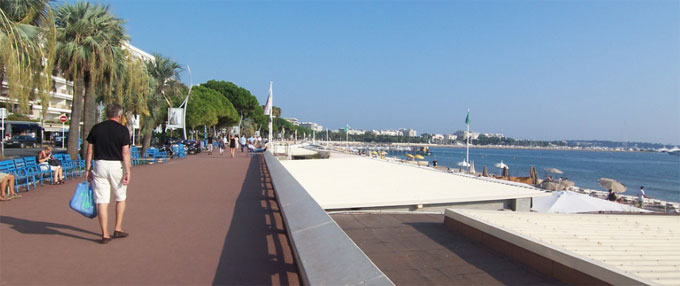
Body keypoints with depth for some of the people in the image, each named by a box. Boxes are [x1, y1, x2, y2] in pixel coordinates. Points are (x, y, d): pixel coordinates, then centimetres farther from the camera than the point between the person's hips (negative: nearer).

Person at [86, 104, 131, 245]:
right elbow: (125, 153, -10)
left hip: (100, 165, 2)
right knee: (120, 198, 16)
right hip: (117, 166, -2)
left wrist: (88, 169, 11)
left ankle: (105, 234, 3)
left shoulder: (96, 128, 5)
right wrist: (128, 172, -9)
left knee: (102, 201, 3)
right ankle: (118, 229, 19)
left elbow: (89, 151, 5)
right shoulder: (123, 130, -5)